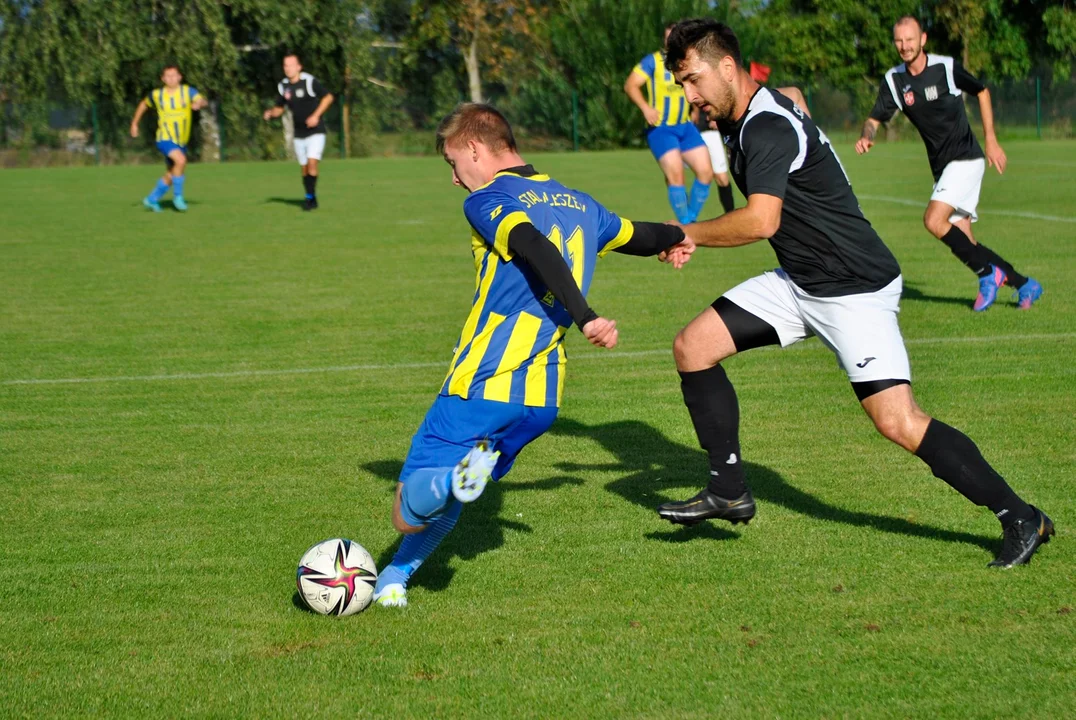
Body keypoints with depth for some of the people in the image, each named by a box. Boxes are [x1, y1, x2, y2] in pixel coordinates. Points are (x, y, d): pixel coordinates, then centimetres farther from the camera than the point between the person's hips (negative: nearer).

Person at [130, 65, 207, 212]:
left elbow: (203, 100, -24)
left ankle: (151, 199, 35)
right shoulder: (156, 95, -4)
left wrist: (199, 103, -48)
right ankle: (177, 196, -15)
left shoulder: (188, 91, -7)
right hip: (165, 139, -3)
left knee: (171, 176, 14)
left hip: (181, 141, 3)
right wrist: (135, 123, 20)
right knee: (181, 160, -29)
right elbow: (143, 105, 17)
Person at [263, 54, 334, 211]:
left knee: (312, 163, -19)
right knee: (304, 168, 7)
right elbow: (279, 108, 13)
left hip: (315, 131, -5)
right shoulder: (283, 86, 2)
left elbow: (328, 97, -8)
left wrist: (316, 115, -17)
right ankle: (311, 200, 18)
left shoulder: (309, 81, -14)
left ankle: (310, 197, -11)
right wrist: (270, 113, -10)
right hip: (299, 134, 5)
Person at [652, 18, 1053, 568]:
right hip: (797, 285, 10)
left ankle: (1021, 519, -7)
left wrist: (686, 234, -21)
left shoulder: (768, 128, -23)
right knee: (692, 347, 2)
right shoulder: (743, 123, 8)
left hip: (856, 290, -10)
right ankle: (729, 491, 11)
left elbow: (760, 221, -35)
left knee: (898, 422, -18)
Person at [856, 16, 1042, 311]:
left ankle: (988, 273, -8)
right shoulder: (894, 80, 1)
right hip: (941, 166, 6)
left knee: (934, 220, -23)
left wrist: (991, 141, 0)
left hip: (966, 158, -6)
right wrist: (866, 137, -24)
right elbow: (875, 119, 1)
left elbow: (982, 92, 4)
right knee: (964, 243, 3)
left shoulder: (946, 68, -10)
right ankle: (1023, 284, 17)